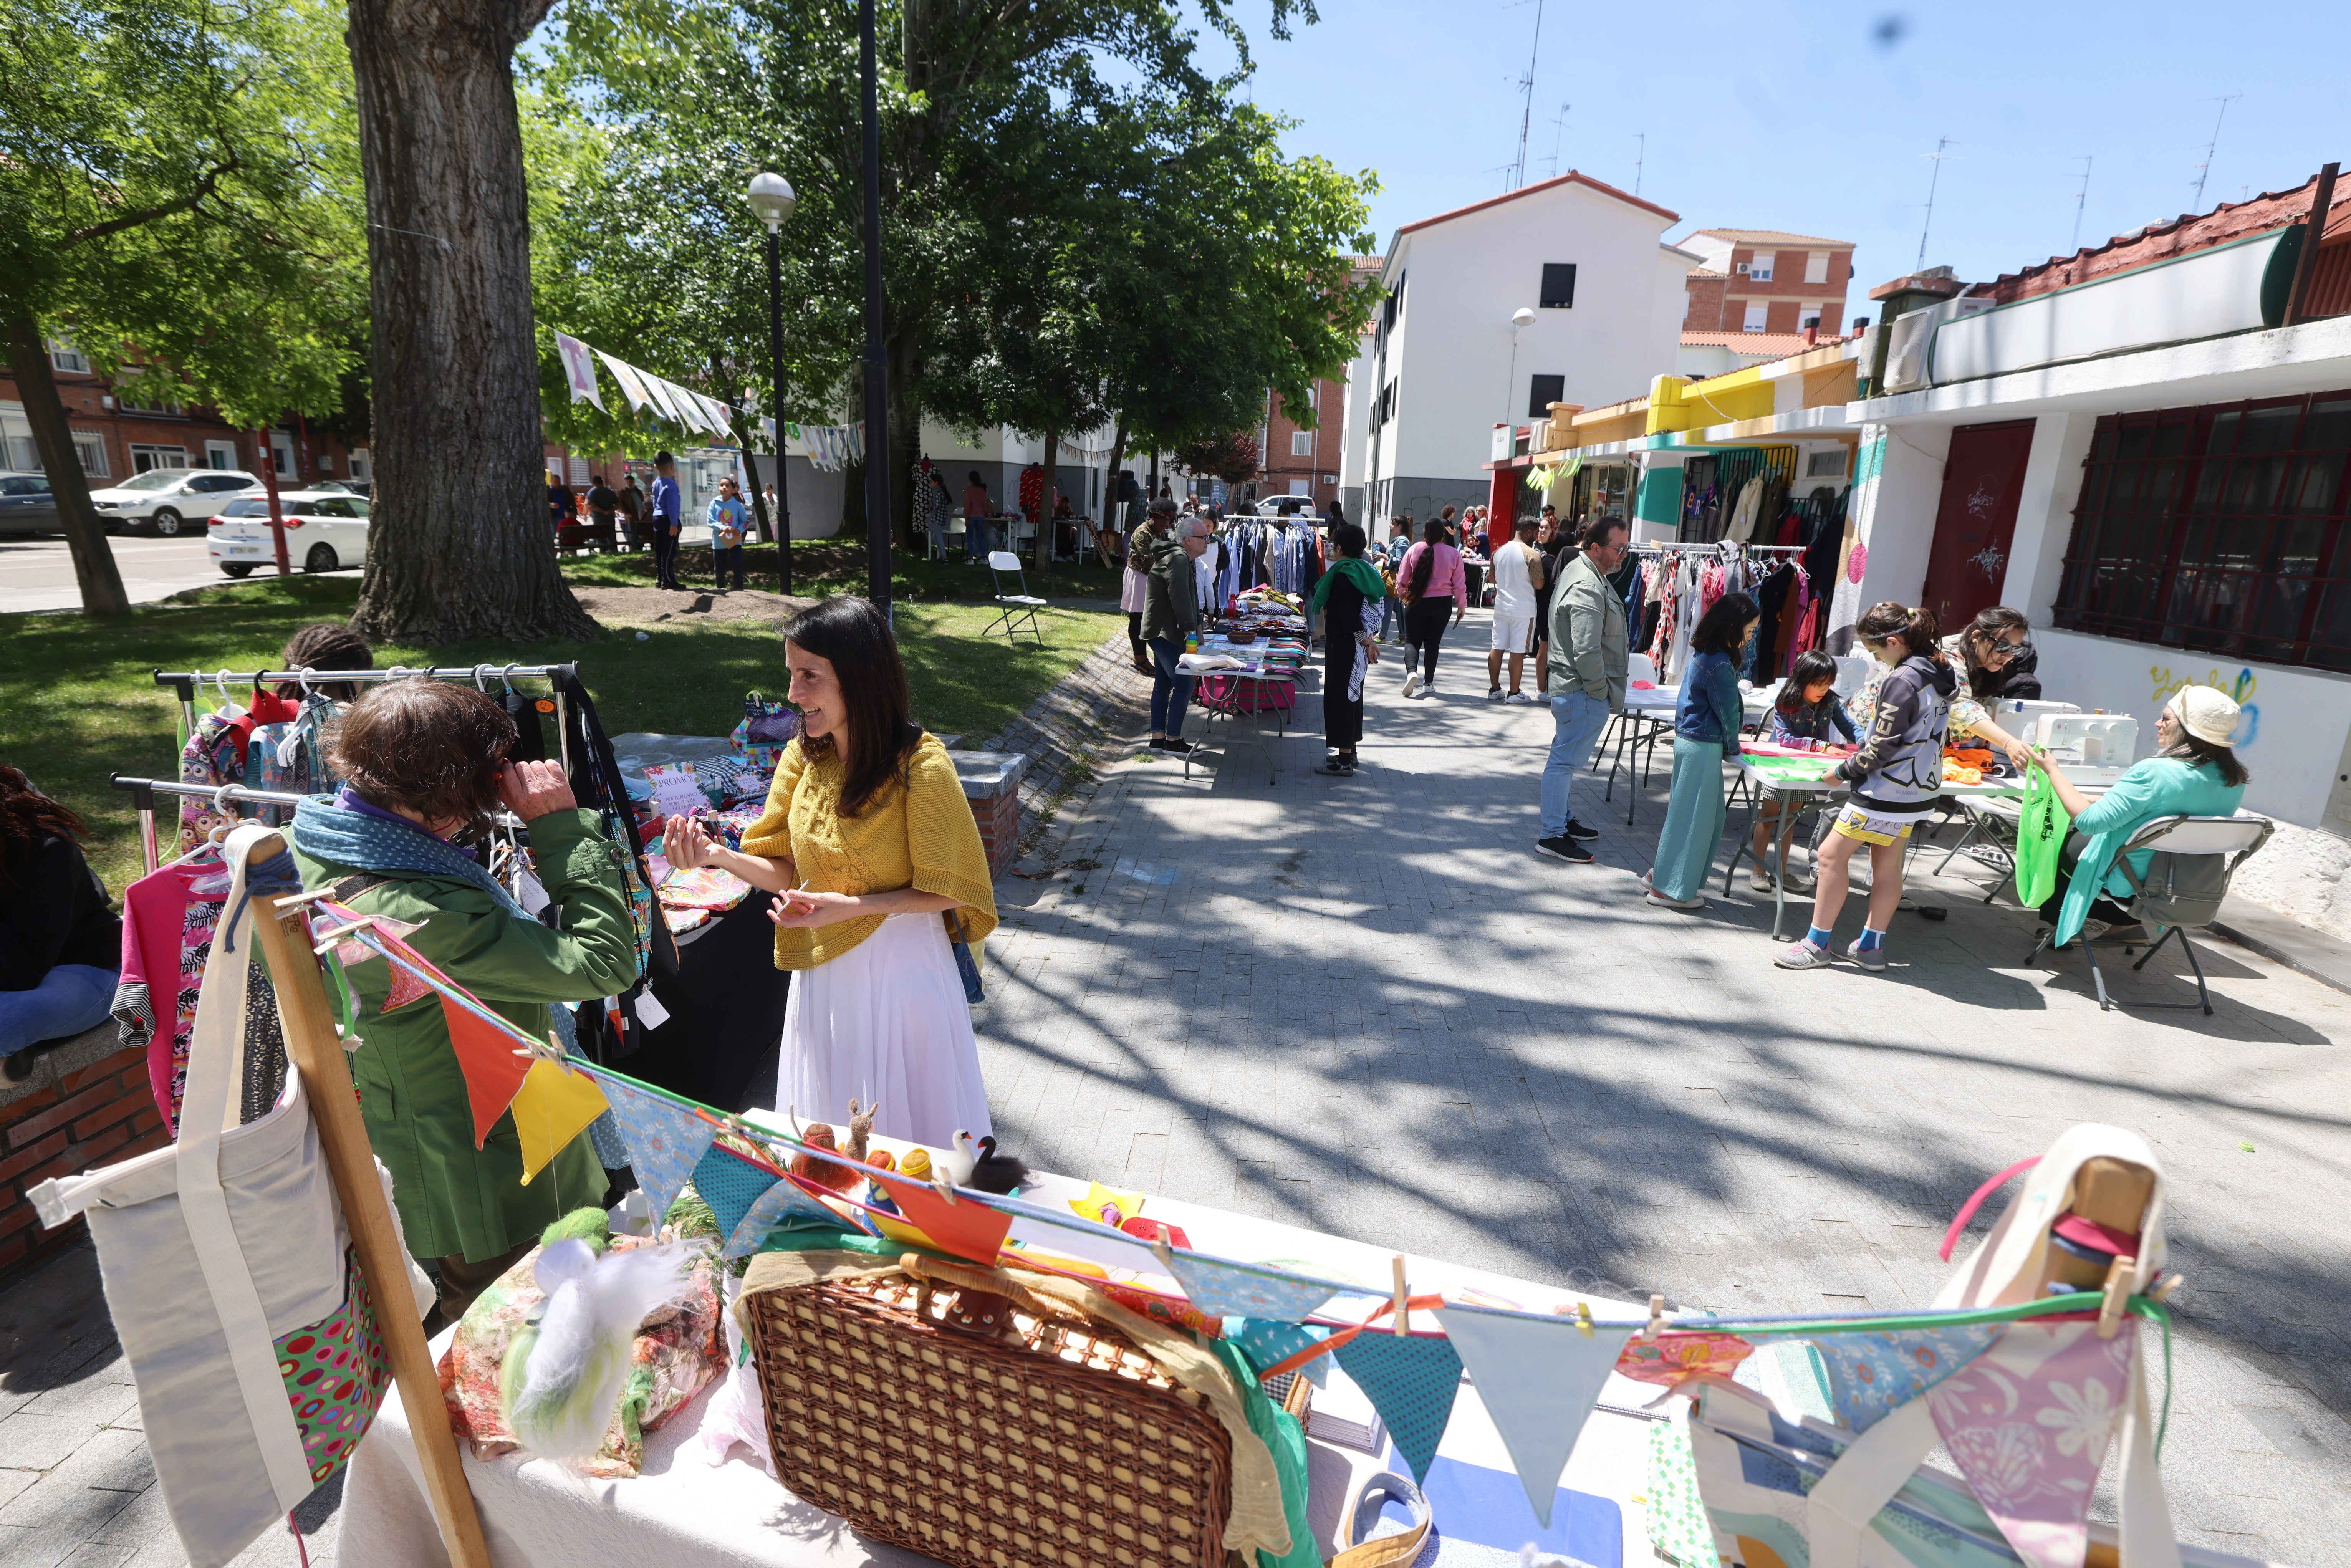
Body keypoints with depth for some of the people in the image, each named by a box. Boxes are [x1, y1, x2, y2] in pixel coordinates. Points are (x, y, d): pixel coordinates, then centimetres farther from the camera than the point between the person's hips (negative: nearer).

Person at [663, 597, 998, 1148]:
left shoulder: (921, 766, -19)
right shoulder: (803, 758, -1)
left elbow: (946, 891, -15)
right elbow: (789, 872, 3)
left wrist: (849, 906, -25)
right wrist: (719, 855, -14)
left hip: (900, 973, -5)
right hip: (824, 975, 5)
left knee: (908, 1137, 12)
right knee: (831, 1140, 21)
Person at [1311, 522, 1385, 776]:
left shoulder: (1342, 574, -17)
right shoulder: (1368, 571, 10)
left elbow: (1347, 615, -21)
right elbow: (1374, 609, 12)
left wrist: (1364, 639, -13)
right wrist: (1368, 638, 10)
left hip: (1343, 644, -9)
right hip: (1361, 643, 9)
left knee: (1339, 695, -3)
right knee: (1354, 693, 17)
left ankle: (1344, 760, -2)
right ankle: (1350, 751, 26)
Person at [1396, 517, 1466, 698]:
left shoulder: (1414, 550, -7)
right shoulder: (1453, 554, -6)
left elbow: (1402, 579, -1)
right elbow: (1459, 584, -1)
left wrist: (1402, 595, 19)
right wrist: (1462, 605, 13)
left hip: (1416, 602, -1)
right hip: (1442, 603, 1)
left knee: (1413, 641, 6)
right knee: (1432, 643, 12)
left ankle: (1411, 671, -21)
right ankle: (1428, 683, 17)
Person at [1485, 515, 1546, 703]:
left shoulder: (1500, 551, 7)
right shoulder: (1532, 554, -13)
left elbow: (1493, 579, 18)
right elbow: (1538, 585, -12)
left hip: (1501, 605, 6)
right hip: (1523, 609, -6)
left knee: (1497, 648, 9)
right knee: (1518, 651, 0)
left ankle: (1494, 690, 13)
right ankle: (1514, 693, 5)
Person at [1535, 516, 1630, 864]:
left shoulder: (1578, 569, 12)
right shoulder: (1588, 589, -23)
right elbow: (1586, 652, -28)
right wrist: (1603, 691, -15)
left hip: (1569, 687, 11)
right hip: (1583, 691, -11)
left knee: (1567, 757, 19)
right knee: (1565, 760, -4)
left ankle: (1566, 820, 33)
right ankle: (1553, 835, 3)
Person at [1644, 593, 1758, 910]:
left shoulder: (1702, 653, 9)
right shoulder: (1720, 665, -21)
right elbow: (1728, 713, -12)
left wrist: (1728, 743, 12)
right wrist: (1732, 747, 3)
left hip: (1688, 739, 9)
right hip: (1703, 747, -9)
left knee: (1700, 813, 18)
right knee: (1691, 815, 0)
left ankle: (1661, 873, 26)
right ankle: (1668, 889, 9)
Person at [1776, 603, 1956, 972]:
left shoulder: (1902, 681, -21)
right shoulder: (1942, 673, 8)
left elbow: (1884, 746, -20)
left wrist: (1844, 771, -8)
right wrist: (1864, 748, 15)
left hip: (1886, 790, -10)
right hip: (1917, 789, 10)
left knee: (1831, 856, -2)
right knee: (1887, 865, 15)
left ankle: (1816, 944, 4)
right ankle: (1872, 946, 22)